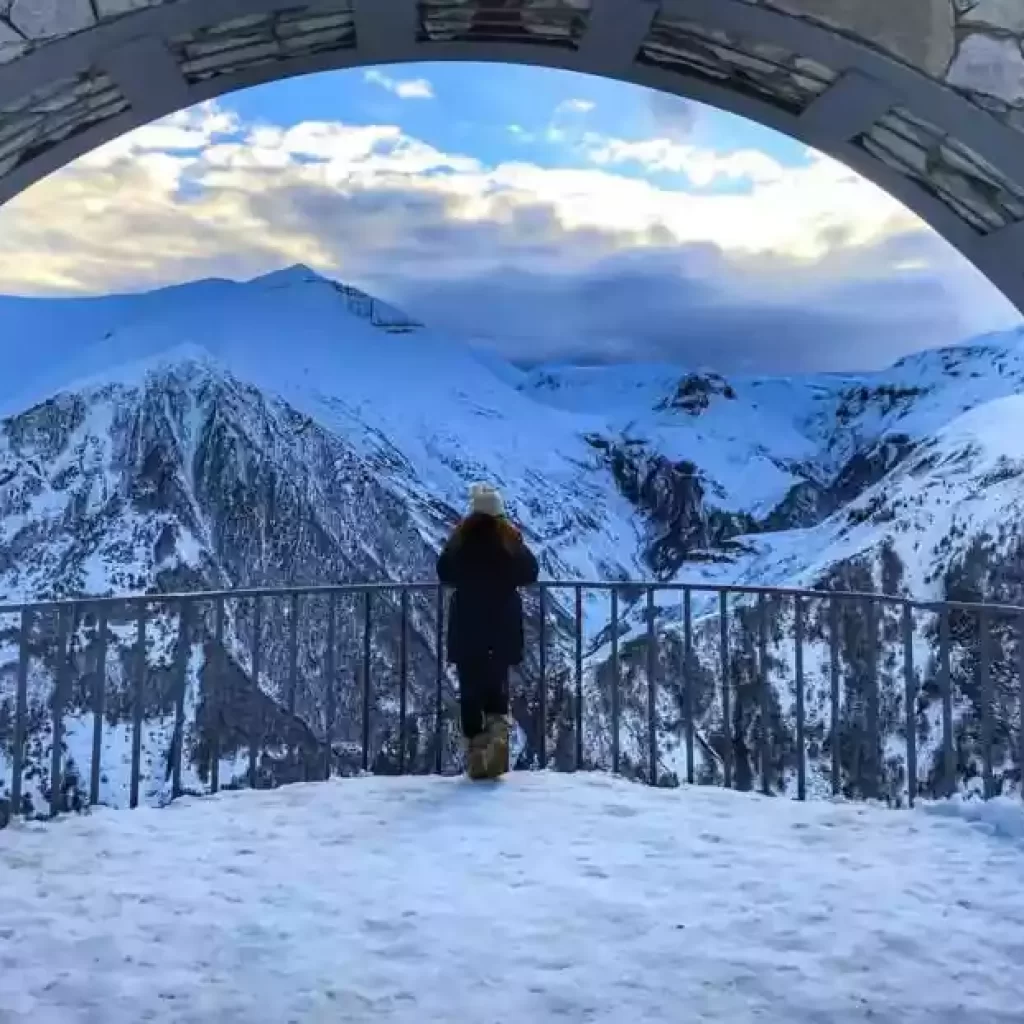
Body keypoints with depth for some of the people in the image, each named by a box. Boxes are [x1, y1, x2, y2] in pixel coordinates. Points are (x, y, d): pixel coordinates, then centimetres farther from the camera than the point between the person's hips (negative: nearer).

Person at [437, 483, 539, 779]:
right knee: (497, 681, 13)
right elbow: (529, 573, 1)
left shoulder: (460, 538, -4)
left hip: (466, 622, 0)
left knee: (471, 686, 6)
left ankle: (476, 751, 4)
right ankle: (498, 727, -12)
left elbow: (444, 574, 4)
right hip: (503, 622, 0)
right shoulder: (510, 538, -5)